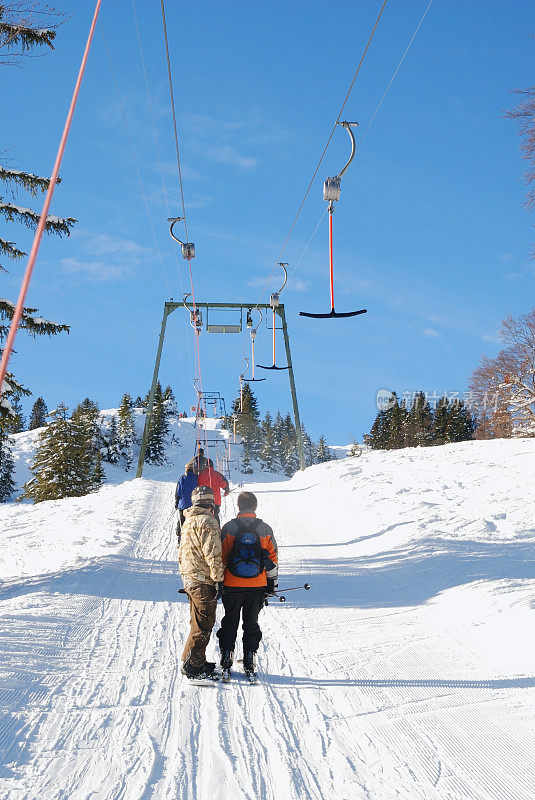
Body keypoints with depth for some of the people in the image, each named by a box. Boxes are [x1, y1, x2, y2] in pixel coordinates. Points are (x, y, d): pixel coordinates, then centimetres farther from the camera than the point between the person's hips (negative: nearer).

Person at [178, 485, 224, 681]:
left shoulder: (188, 521, 15)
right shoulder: (207, 521, -15)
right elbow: (213, 553, -19)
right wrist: (218, 579, -16)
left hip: (189, 578, 10)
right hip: (204, 580, -10)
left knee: (199, 622, 18)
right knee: (204, 624, -3)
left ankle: (195, 660, 26)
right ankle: (193, 666, 0)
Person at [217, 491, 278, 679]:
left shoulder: (229, 528, -7)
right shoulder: (265, 529, -3)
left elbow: (221, 556, -3)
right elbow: (272, 559, 3)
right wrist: (272, 583, 14)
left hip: (232, 585, -1)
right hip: (257, 586, 1)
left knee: (230, 621, 13)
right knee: (251, 622, 13)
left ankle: (226, 656, 13)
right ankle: (250, 659, 12)